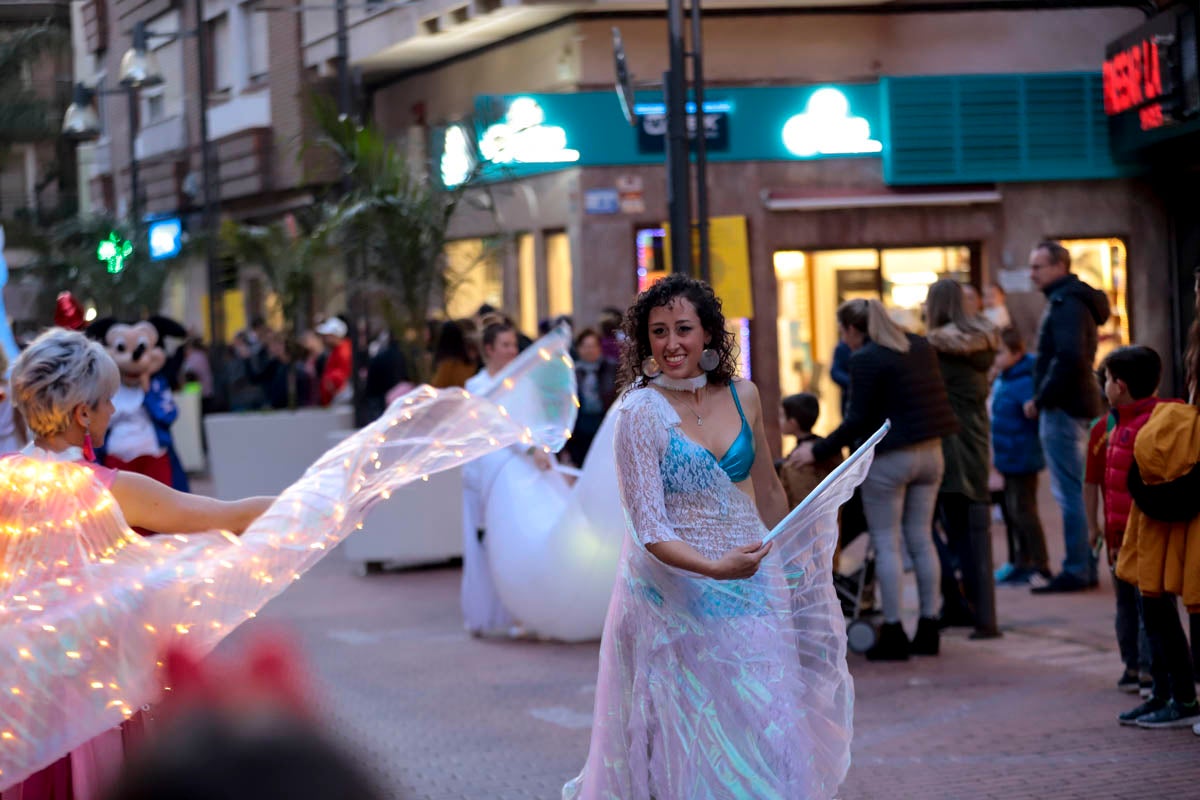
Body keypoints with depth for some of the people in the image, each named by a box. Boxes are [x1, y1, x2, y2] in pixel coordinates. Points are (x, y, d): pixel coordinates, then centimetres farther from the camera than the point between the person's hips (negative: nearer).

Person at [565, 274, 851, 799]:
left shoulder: (742, 397, 4)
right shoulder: (640, 412, -12)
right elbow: (649, 529, -16)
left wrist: (799, 561, 24)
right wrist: (715, 568, -30)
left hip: (751, 585, 5)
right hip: (677, 592, -5)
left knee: (767, 728, 4)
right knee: (698, 741, -2)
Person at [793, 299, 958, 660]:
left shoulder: (865, 360, -13)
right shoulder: (920, 346, 10)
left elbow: (857, 420, -15)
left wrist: (817, 451, -7)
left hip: (888, 458, -7)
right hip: (930, 452, 7)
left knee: (886, 544, 1)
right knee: (921, 540, 13)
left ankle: (893, 634, 2)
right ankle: (928, 630, 15)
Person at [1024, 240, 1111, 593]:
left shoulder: (1066, 305, -14)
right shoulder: (1072, 300, 18)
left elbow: (1069, 359, -25)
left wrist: (1040, 400, -17)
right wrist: (1043, 398, 13)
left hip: (1063, 408, -11)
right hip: (1076, 405, 11)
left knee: (1070, 494, -8)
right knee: (1076, 491, 14)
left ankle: (1075, 571, -7)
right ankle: (1085, 567, 18)